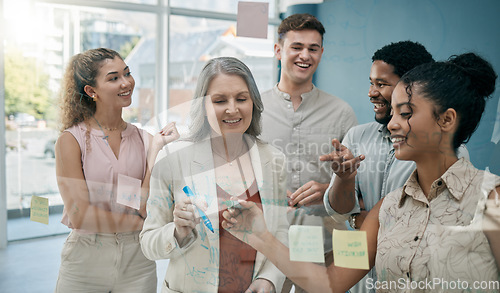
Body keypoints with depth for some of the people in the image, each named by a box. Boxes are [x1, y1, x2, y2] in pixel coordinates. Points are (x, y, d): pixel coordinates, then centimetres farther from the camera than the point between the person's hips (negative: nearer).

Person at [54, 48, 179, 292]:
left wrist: (155, 149, -11)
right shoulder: (71, 140, -7)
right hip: (86, 259, -2)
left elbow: (146, 208, -7)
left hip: (137, 260, 2)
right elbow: (79, 215, -11)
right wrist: (138, 223, -5)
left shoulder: (143, 140, 2)